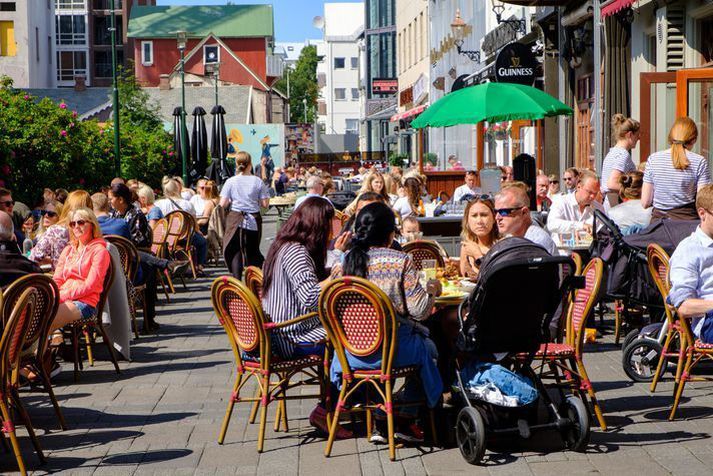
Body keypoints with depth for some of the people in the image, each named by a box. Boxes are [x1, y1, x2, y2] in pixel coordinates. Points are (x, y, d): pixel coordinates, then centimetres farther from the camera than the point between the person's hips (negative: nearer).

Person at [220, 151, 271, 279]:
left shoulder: (231, 182, -6)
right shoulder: (258, 182, -5)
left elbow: (222, 204, -8)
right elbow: (265, 204, -4)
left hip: (235, 219, -1)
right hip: (254, 221, 1)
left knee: (235, 251, 6)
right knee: (253, 251, 15)